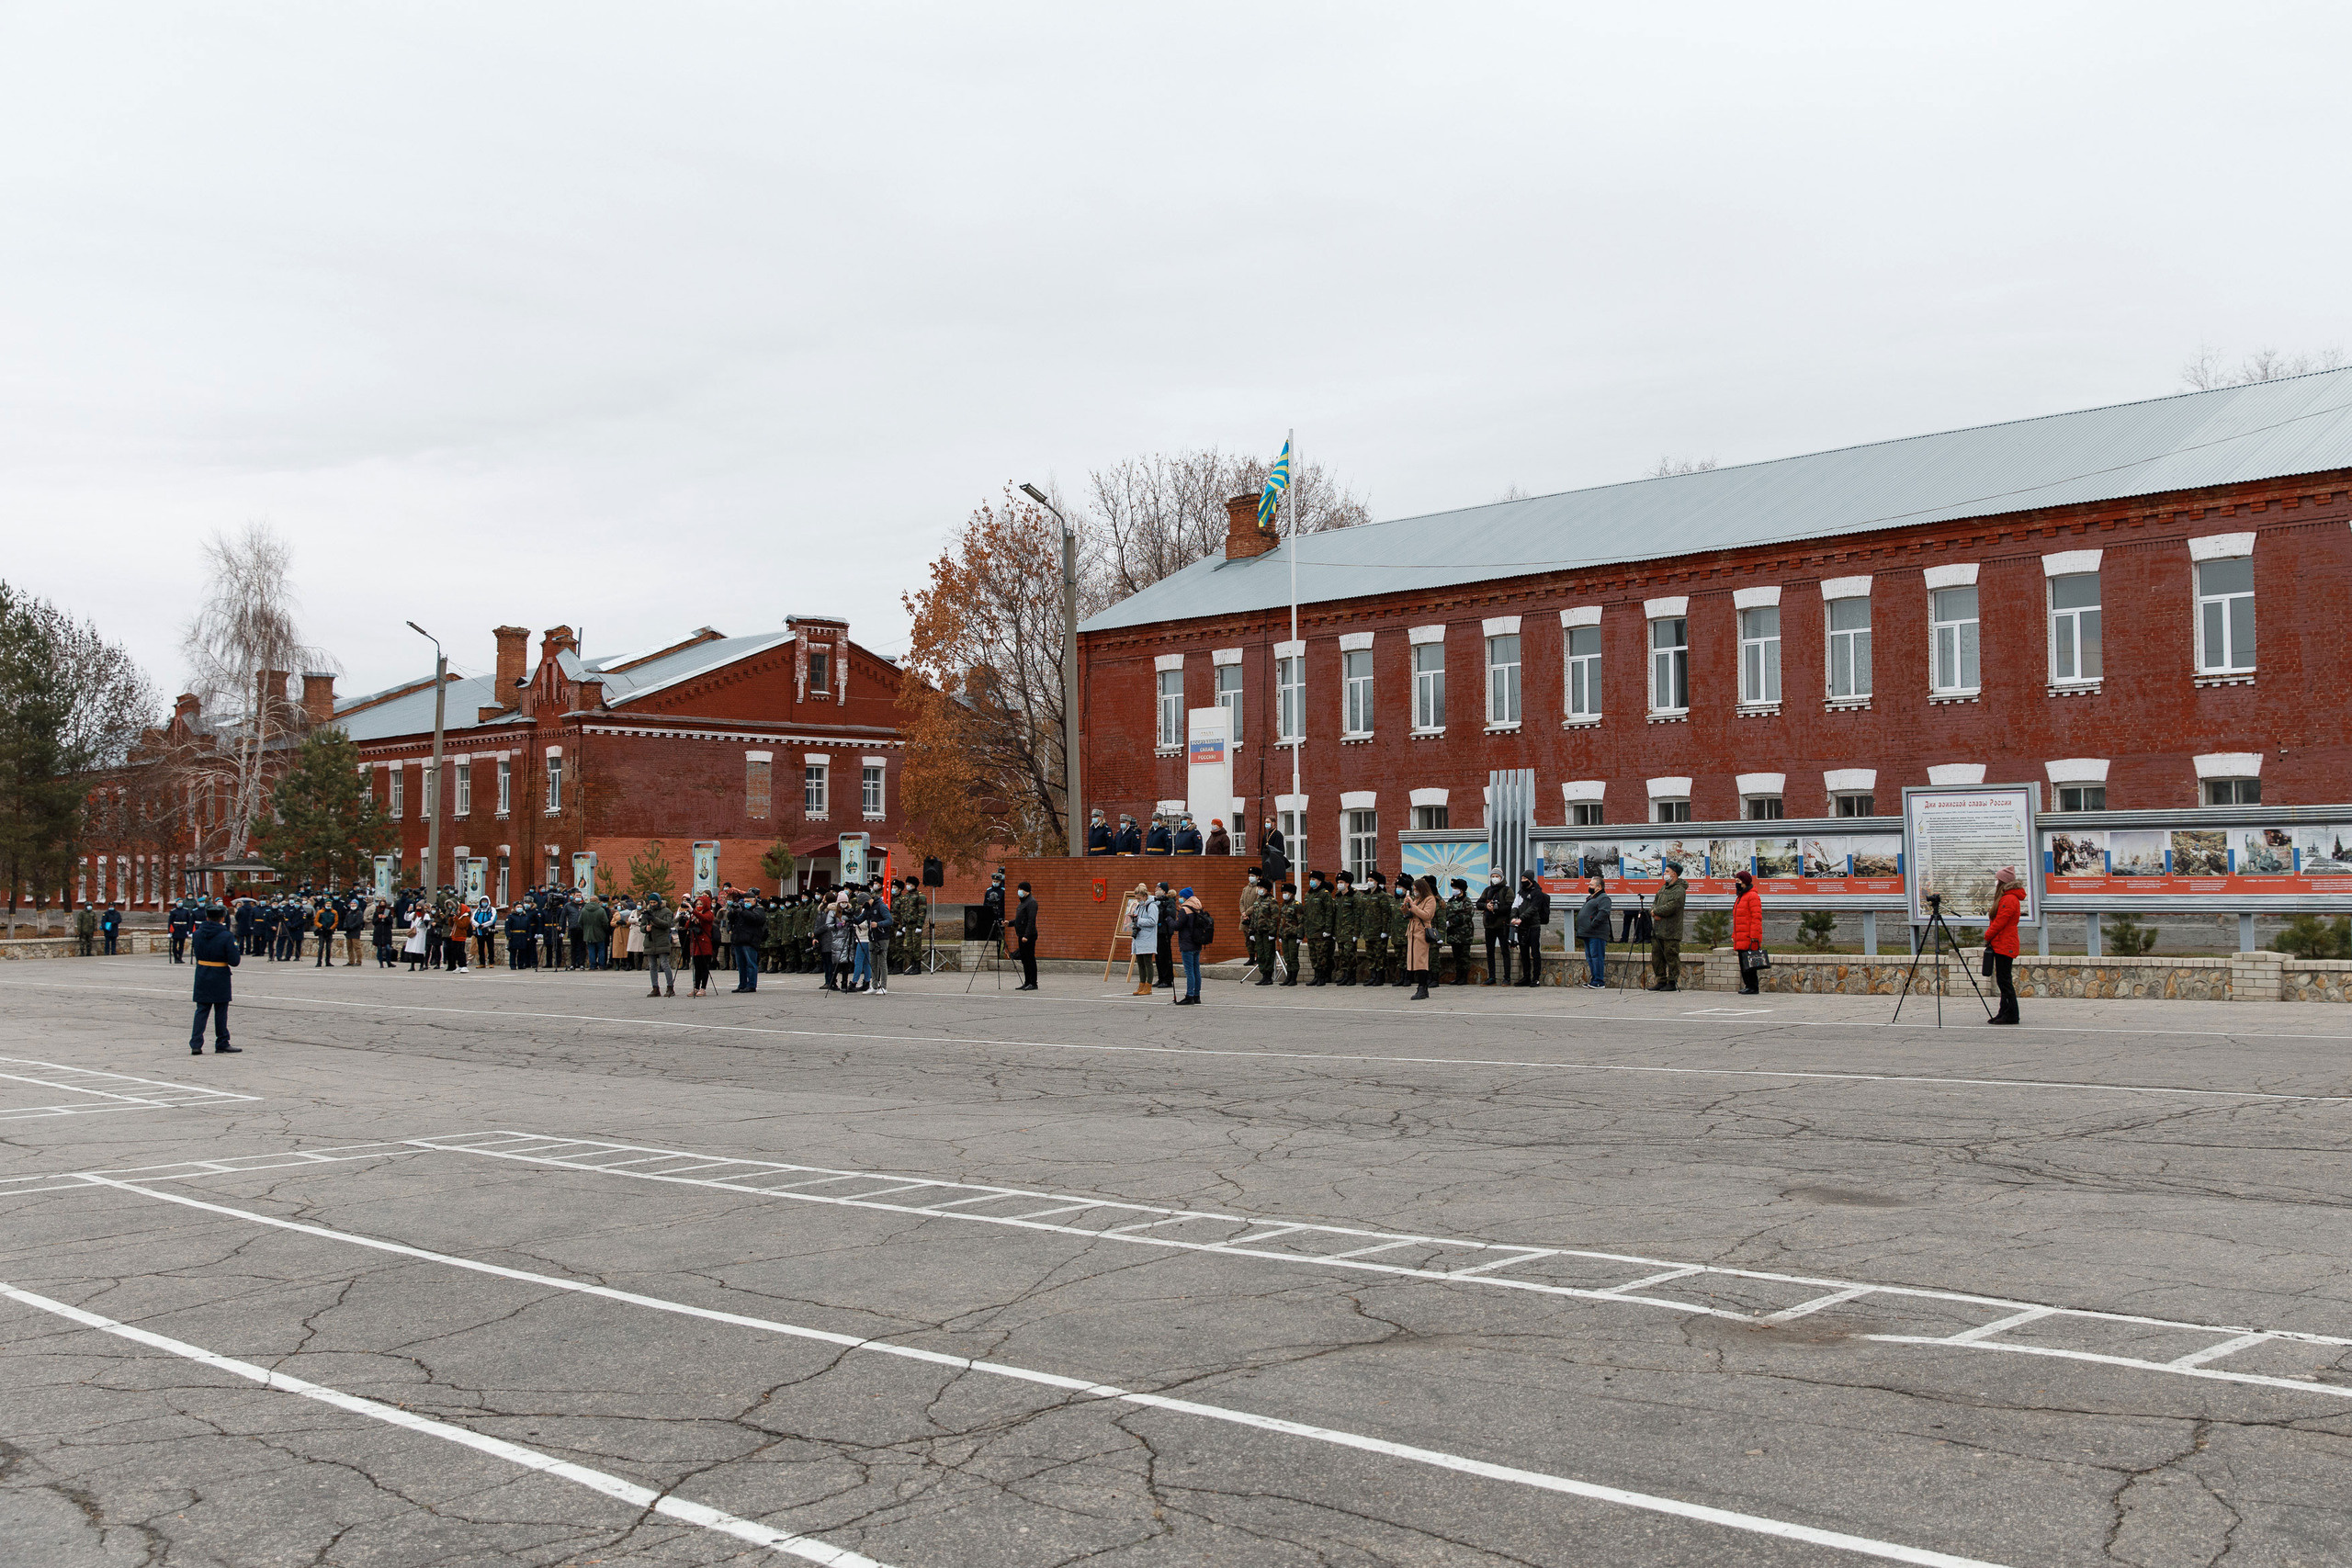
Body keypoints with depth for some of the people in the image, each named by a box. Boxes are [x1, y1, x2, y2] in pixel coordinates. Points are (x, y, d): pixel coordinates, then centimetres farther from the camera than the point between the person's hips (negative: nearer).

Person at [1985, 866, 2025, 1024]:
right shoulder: (2006, 898, 18)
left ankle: (2010, 1015, -9)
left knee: (2004, 980, -9)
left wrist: (1988, 936, -6)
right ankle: (2005, 1013, 15)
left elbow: (2000, 922, -18)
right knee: (2004, 980, 12)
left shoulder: (2009, 900, -15)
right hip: (2003, 946, 11)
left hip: (2004, 945, -11)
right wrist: (1990, 938, 14)